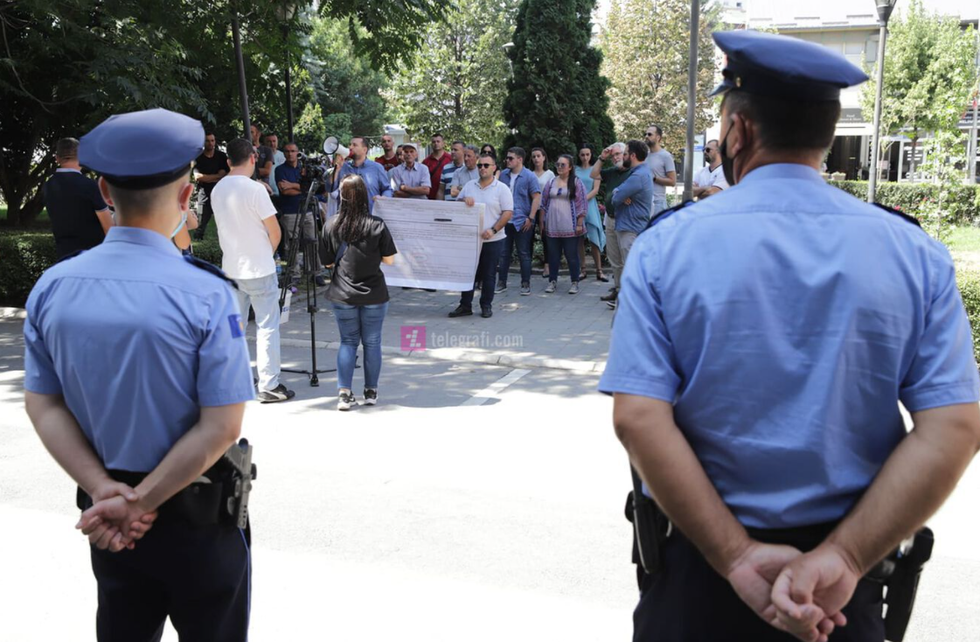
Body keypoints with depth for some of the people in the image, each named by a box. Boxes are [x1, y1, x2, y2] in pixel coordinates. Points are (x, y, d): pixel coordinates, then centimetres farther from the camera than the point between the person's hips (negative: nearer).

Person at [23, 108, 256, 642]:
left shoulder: (52, 287, -7)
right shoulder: (206, 294, -22)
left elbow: (43, 405, -3)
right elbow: (221, 427, -22)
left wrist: (105, 490, -10)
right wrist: (137, 503, -16)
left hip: (105, 514, 5)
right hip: (195, 517, -4)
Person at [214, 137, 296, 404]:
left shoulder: (217, 190, 4)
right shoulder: (255, 189, -16)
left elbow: (222, 227, 13)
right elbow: (275, 233, -11)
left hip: (231, 268, 6)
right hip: (259, 269, -6)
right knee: (267, 327, 0)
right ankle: (269, 386, 0)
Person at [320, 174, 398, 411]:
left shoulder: (331, 225, -7)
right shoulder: (377, 225, -11)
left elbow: (327, 261, 1)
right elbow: (389, 260, -4)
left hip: (342, 295, 1)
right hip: (374, 294, -1)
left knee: (348, 341, 11)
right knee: (372, 342, 12)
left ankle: (344, 392, 2)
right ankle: (371, 391, 20)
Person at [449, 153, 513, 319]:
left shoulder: (502, 188, -3)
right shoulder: (469, 186, 10)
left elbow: (508, 213, -8)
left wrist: (493, 230, -18)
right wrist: (464, 200, -10)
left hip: (493, 240, -3)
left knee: (488, 274, 4)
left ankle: (486, 306, 16)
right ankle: (465, 305, 14)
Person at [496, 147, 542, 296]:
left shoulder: (529, 176, -6)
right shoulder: (503, 175, 7)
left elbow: (536, 197, -8)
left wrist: (531, 218, -14)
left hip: (522, 222, -4)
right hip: (504, 221, 4)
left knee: (524, 254, 3)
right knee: (503, 253, 9)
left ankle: (525, 284, 10)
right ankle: (501, 283, 17)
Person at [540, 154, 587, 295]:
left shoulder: (576, 183, -1)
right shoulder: (551, 183, 11)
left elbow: (581, 205, -4)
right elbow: (544, 204, 15)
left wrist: (579, 224, -9)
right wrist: (542, 222, 11)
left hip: (570, 227, -4)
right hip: (552, 227, 4)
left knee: (572, 255, 2)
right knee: (553, 255, 8)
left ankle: (575, 283, 11)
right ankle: (552, 281, 17)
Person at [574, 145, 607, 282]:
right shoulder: (575, 170, 11)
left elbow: (596, 189, -1)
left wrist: (584, 199, -15)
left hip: (590, 205, -1)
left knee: (594, 239, -8)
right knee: (579, 239, 1)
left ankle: (599, 271, -6)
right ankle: (582, 270, 7)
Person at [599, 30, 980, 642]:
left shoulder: (664, 247, -11)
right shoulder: (917, 254, -6)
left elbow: (638, 420, -18)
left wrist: (738, 558, -16)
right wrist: (841, 558, -15)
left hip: (697, 561, -1)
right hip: (845, 584, 2)